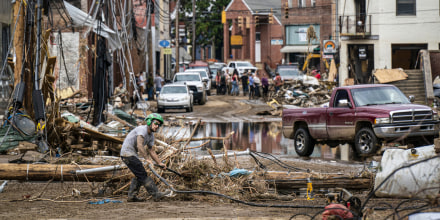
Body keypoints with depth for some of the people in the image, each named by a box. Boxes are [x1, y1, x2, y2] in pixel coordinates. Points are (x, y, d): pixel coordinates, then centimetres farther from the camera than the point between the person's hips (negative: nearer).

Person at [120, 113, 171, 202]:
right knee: (142, 175, -11)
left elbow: (151, 151, 17)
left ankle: (132, 196, 17)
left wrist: (159, 163, 12)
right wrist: (146, 159, -35)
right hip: (128, 153, -10)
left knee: (139, 176, 14)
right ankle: (156, 194, -13)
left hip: (133, 154, 10)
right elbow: (139, 146, -32)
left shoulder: (151, 135, 10)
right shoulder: (142, 130, -20)